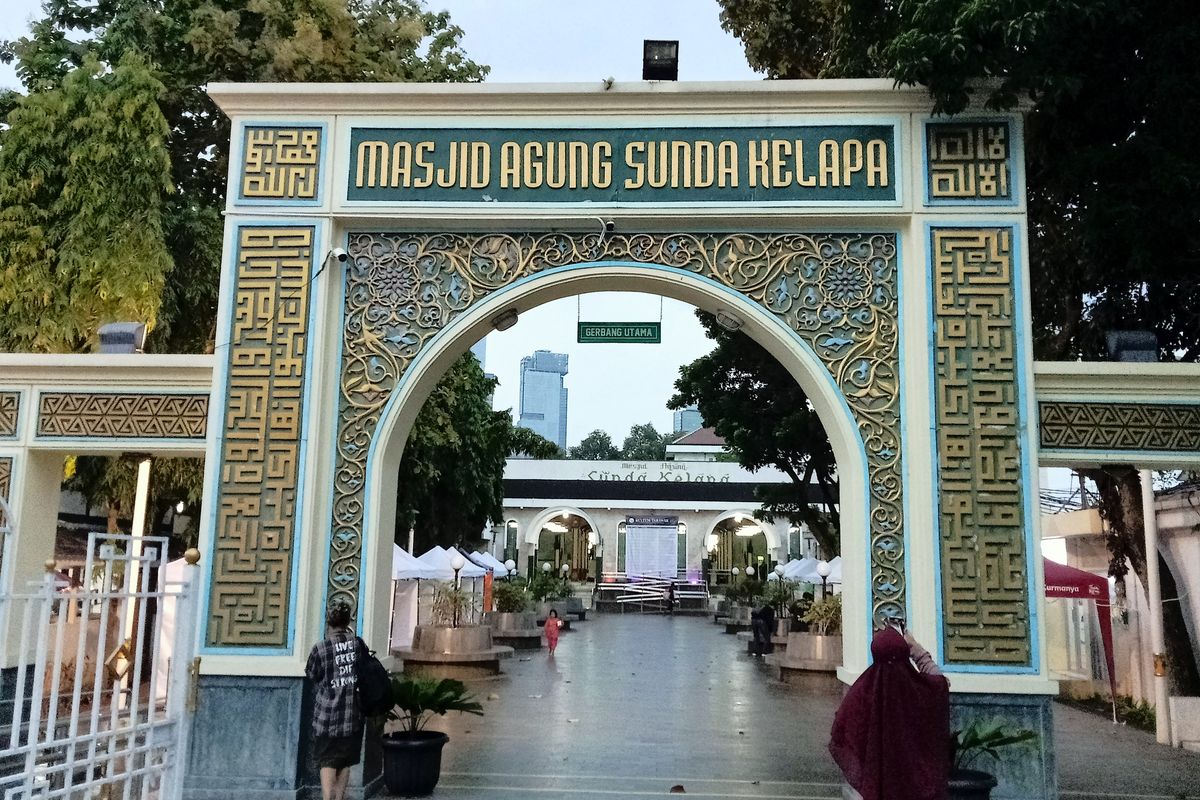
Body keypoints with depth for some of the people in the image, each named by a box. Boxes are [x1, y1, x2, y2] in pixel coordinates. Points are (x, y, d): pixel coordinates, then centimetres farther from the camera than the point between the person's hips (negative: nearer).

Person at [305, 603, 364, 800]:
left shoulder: (320, 648, -10)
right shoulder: (357, 643, -2)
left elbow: (311, 675, 3)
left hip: (328, 714, -3)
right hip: (352, 714, 3)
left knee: (328, 762, 1)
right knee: (345, 762, 14)